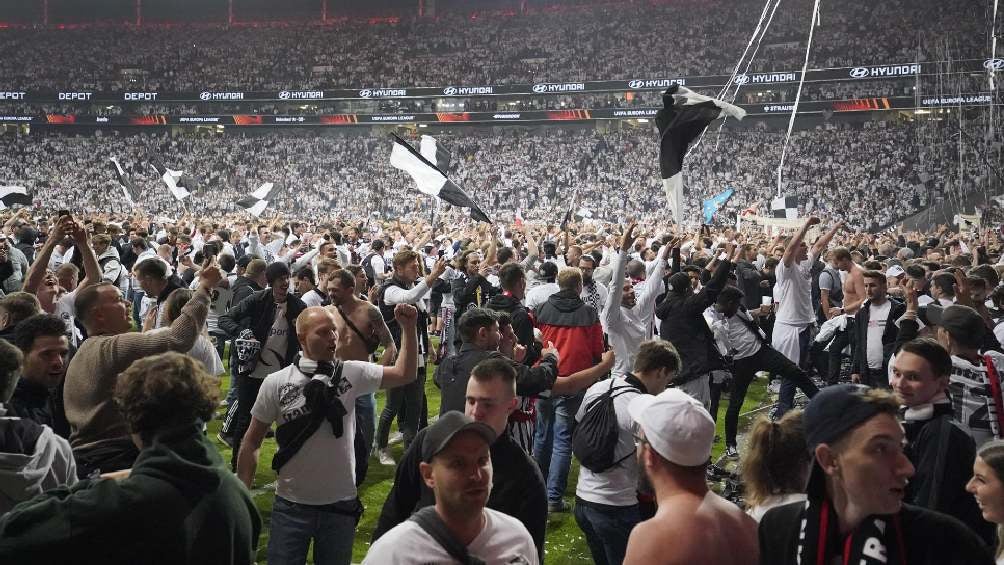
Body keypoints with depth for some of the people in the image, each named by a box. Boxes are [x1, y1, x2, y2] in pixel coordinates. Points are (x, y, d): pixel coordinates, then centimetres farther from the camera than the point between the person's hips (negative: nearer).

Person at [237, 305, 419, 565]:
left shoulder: (352, 374, -4)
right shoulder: (276, 383, -7)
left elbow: (404, 374, -3)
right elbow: (252, 442, -1)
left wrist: (408, 327, -14)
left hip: (340, 504, 2)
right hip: (291, 505, -1)